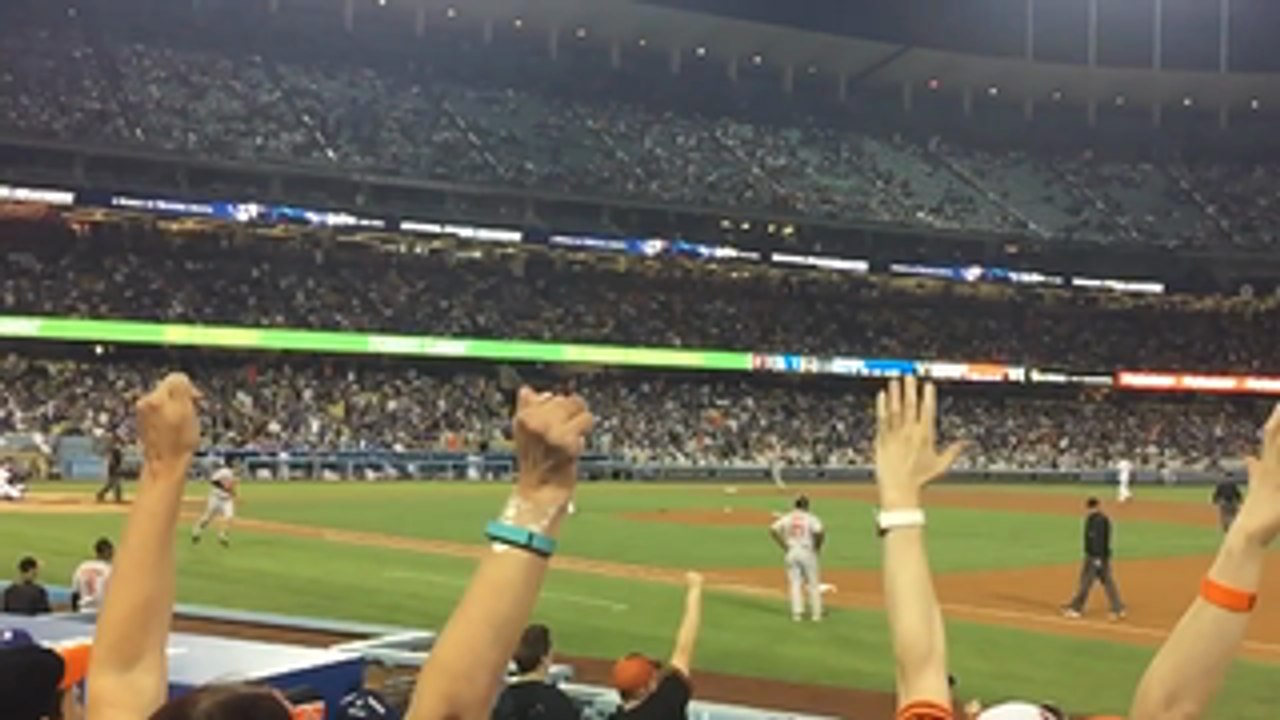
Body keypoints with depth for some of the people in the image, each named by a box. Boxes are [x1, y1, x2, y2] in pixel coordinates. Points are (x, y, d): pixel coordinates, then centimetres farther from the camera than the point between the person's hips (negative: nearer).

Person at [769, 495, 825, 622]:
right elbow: (820, 532, -22)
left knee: (795, 583, 6)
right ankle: (816, 613, 8)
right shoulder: (811, 518, -6)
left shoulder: (787, 518, 5)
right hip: (807, 552, -3)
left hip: (791, 552, 3)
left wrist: (783, 545, 3)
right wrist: (818, 547, -5)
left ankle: (797, 612, -2)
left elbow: (773, 530, -4)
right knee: (813, 583, 7)